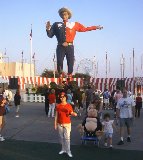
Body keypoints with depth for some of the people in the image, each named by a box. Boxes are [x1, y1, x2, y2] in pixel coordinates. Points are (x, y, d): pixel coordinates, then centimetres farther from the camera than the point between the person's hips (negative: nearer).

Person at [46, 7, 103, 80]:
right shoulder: (57, 25, 15)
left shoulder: (74, 25, 15)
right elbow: (50, 35, 13)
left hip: (70, 47, 1)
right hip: (60, 47, 0)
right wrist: (48, 29, -6)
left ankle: (70, 76, 6)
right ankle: (60, 75, 0)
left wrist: (96, 27, 14)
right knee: (59, 62, -10)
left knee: (70, 63, -2)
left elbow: (85, 29, 16)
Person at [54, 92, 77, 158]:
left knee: (67, 137, -5)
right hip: (60, 124, 2)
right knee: (61, 137, 10)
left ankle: (68, 151, 1)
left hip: (67, 124, -2)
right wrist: (55, 124, 1)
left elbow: (71, 113, 4)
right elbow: (56, 115, 4)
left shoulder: (69, 106, -3)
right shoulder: (58, 106, 1)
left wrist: (74, 114, -21)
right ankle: (63, 149, 24)